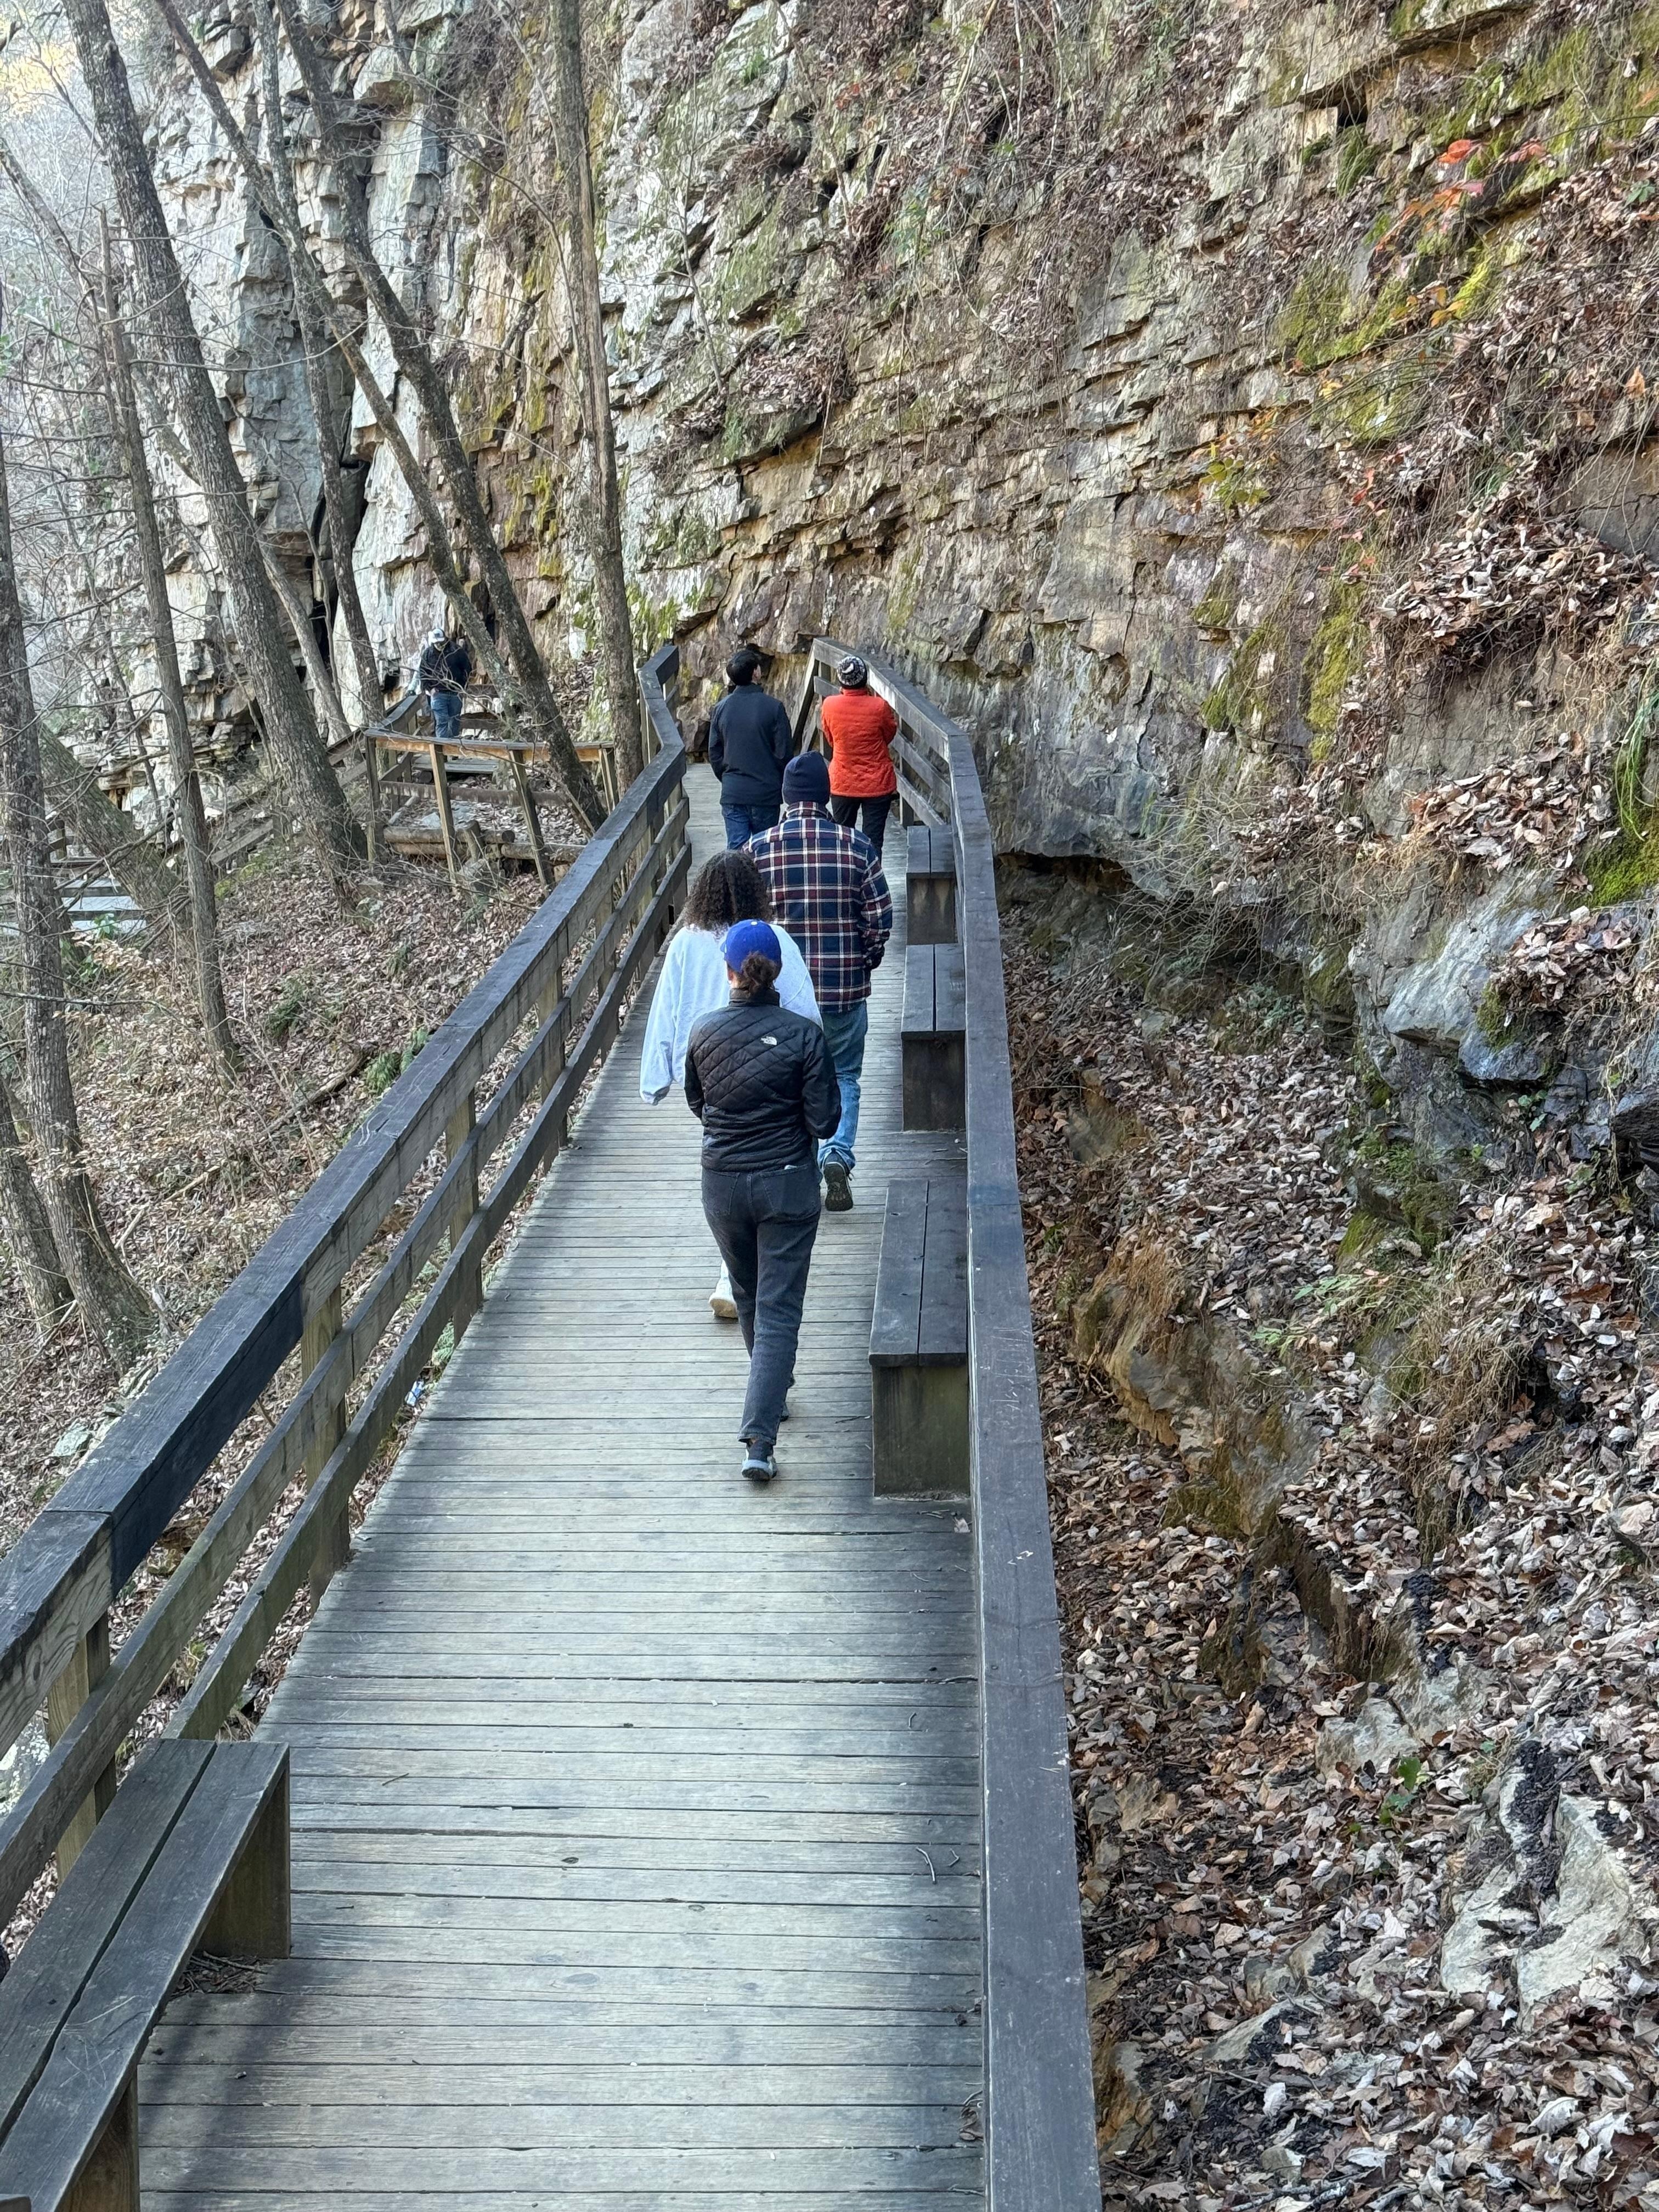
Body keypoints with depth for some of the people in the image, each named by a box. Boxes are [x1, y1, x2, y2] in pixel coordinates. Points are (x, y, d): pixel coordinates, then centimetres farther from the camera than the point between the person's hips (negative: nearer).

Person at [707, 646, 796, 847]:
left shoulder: (721, 709, 1)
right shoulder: (773, 707, -10)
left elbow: (714, 755, 6)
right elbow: (784, 752, -8)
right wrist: (781, 784, 8)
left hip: (732, 795, 2)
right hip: (766, 793, -2)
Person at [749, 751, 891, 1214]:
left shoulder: (758, 850, -8)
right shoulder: (857, 848, -8)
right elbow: (880, 921, -6)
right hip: (846, 987, 0)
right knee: (844, 1077, 16)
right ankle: (837, 1154, -5)